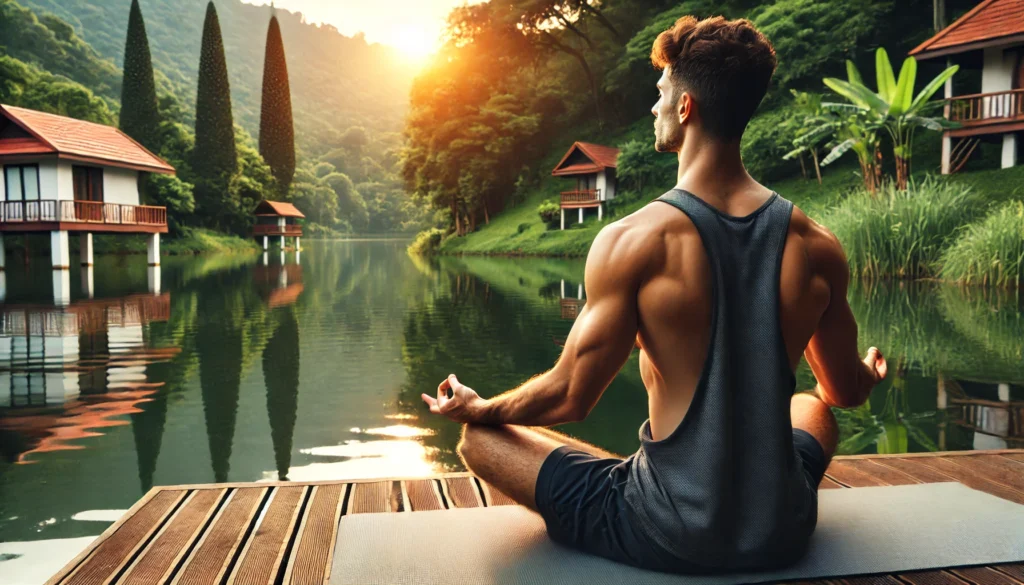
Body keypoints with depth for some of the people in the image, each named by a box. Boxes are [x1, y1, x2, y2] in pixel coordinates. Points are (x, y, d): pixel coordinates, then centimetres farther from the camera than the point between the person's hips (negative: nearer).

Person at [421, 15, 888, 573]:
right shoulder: (817, 246, -6)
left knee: (479, 436, 11)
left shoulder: (631, 241, -18)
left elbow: (569, 397, -12)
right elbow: (846, 392, 8)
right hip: (783, 533, 5)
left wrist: (478, 408, 9)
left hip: (667, 539, -4)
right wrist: (869, 376, 34)